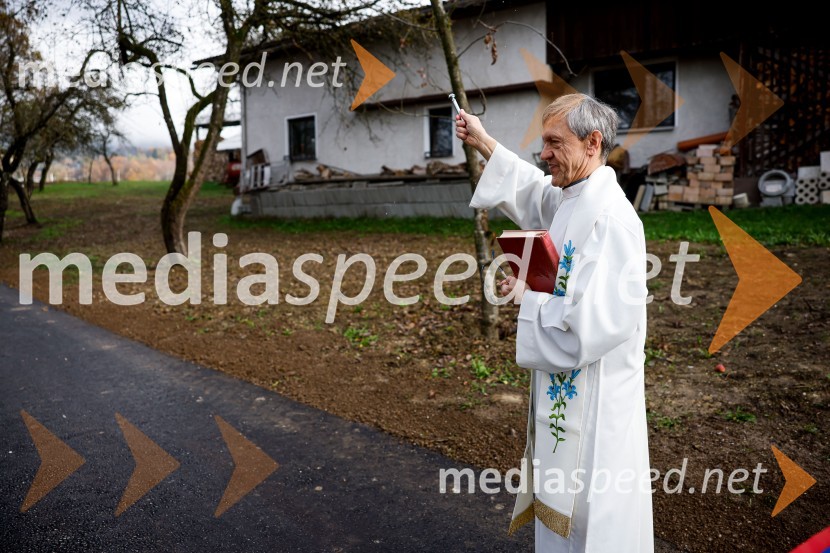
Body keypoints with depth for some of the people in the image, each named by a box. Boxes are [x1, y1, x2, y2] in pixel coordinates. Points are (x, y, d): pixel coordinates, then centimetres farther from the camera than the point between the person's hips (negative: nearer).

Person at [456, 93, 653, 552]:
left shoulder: (610, 217, -25)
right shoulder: (569, 200, 4)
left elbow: (594, 324, -31)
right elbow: (534, 189, 28)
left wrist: (530, 296, -17)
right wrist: (483, 143, 29)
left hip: (592, 404, -9)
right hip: (564, 393, 9)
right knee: (560, 512, 24)